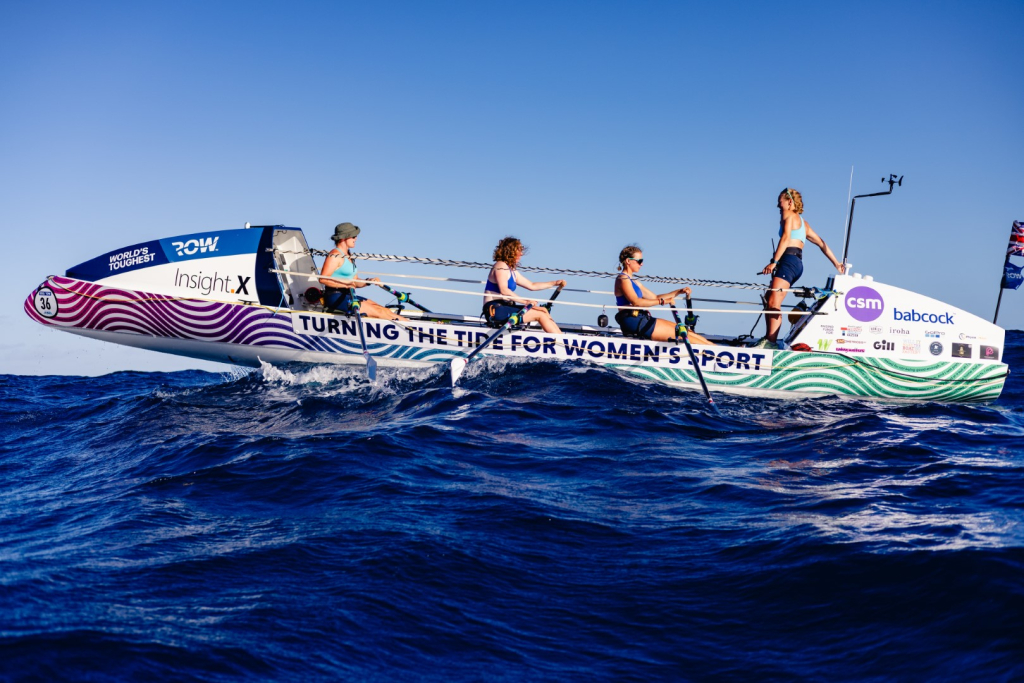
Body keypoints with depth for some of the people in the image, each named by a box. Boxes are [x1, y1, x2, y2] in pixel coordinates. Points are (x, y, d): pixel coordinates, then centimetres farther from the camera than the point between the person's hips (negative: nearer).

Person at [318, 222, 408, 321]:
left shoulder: (348, 256, 18)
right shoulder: (335, 255, -11)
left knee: (380, 308, -5)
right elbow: (323, 279, -21)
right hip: (335, 298, -9)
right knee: (376, 311, -14)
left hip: (348, 296, 9)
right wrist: (345, 284, -25)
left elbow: (354, 283, 18)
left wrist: (368, 281, -1)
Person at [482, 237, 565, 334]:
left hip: (504, 308, 10)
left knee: (542, 310, 2)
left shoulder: (513, 272, 22)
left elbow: (532, 286, 27)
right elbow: (504, 290, -20)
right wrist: (525, 301, -23)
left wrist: (554, 283, 23)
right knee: (540, 314, -13)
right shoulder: (501, 266, -7)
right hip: (495, 310, -10)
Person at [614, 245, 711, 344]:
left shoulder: (633, 283, 23)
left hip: (641, 320, 9)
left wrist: (679, 292, 14)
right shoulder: (623, 279, -7)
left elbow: (655, 298, 23)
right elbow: (635, 301, -21)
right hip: (633, 322, -9)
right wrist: (662, 301, -17)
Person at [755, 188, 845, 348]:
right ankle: (768, 339, 6)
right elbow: (821, 243, 30)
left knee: (774, 302, -20)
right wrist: (836, 263, 33)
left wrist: (774, 261, -19)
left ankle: (771, 341, -31)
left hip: (789, 259, -10)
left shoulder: (788, 215, 5)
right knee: (770, 302, 10)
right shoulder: (803, 222, 31)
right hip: (798, 264, 10)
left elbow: (785, 238, -11)